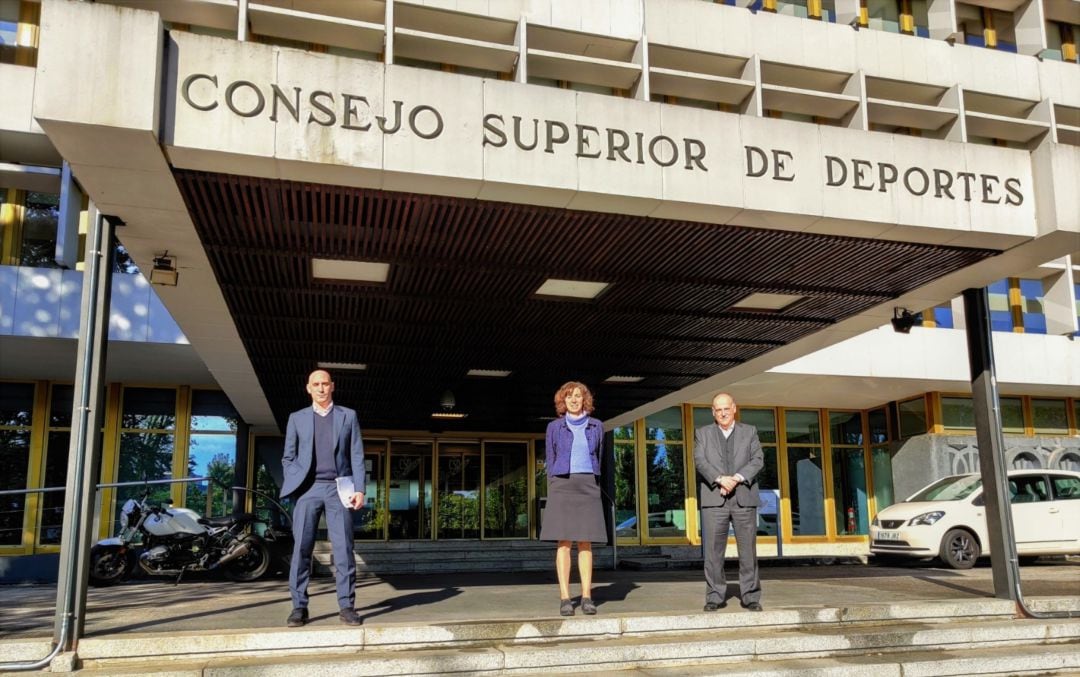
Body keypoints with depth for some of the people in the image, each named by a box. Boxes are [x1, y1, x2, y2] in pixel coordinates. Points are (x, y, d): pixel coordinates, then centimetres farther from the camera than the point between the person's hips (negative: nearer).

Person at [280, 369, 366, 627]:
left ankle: (346, 606, 2)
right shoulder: (297, 418, 13)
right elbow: (288, 457, 14)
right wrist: (294, 484, -1)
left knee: (343, 548, -3)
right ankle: (299, 607, 2)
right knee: (301, 548, -4)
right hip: (308, 489, 1)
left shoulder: (348, 416, 11)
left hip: (339, 488, 0)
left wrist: (359, 489, -3)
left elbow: (357, 455, 7)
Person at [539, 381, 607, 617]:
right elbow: (550, 461, 7)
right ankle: (565, 598, -5)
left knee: (585, 543, 0)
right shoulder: (554, 427, 6)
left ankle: (586, 597, 3)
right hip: (562, 484, -1)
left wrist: (595, 486, 8)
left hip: (588, 486, 1)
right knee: (563, 542, -6)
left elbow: (599, 458, 15)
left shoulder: (596, 426, 10)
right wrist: (552, 492, -1)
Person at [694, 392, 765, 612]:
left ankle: (751, 596, 7)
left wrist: (737, 478, -13)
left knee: (748, 549, 0)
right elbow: (700, 460, -1)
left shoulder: (750, 432, 15)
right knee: (713, 550, -3)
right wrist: (720, 479, -17)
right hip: (714, 498, 0)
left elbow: (758, 459, 2)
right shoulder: (703, 433, 14)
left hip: (744, 497, 0)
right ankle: (715, 596, 4)